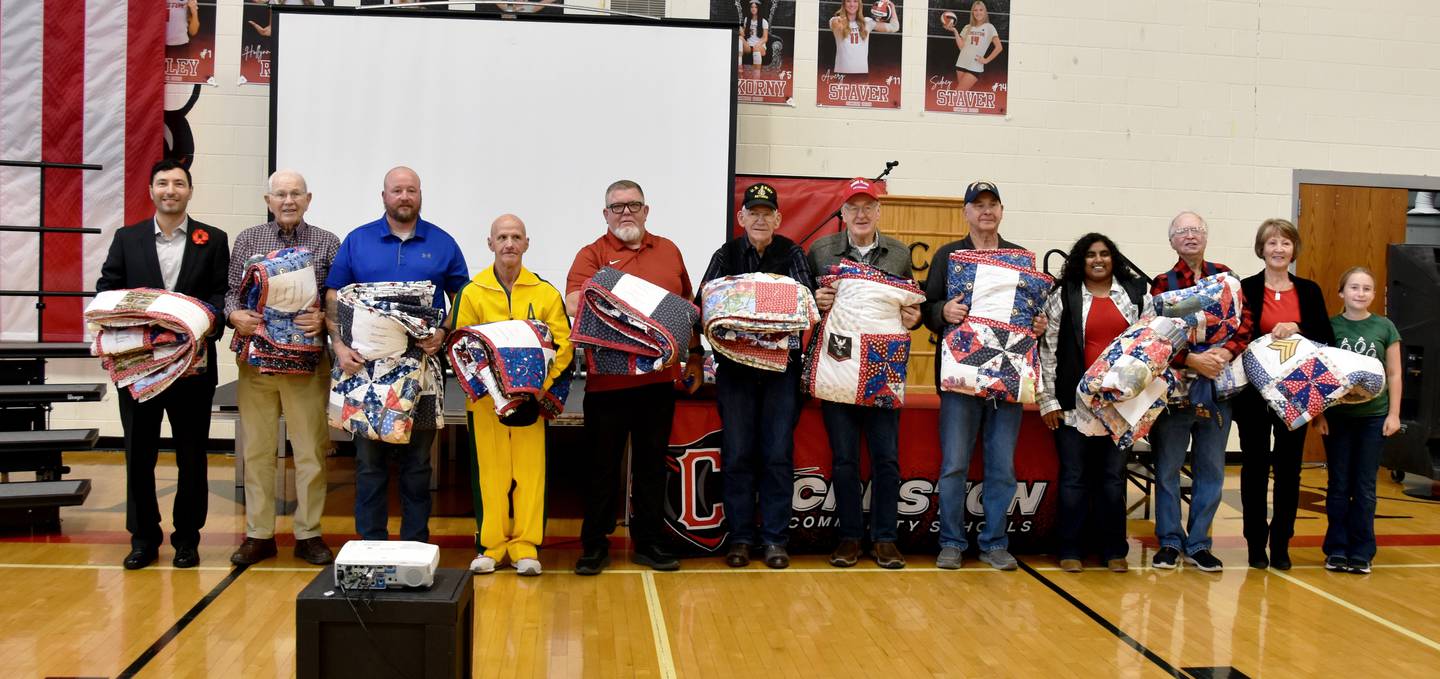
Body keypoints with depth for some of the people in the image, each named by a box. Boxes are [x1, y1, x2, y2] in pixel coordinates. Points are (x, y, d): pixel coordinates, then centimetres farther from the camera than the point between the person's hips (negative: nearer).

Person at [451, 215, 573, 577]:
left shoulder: (546, 292, 4)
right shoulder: (471, 292, 3)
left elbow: (563, 343, 1)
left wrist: (541, 384, -10)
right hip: (485, 397, 0)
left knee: (530, 470, 2)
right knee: (489, 472, 4)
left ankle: (525, 546, 10)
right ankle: (490, 544, 14)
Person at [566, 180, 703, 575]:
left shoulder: (668, 251, 12)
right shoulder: (592, 254, 1)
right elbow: (573, 303, -14)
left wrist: (695, 356, 14)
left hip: (660, 378, 3)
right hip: (608, 379, -3)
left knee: (652, 463, 11)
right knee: (604, 465, 5)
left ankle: (647, 543, 22)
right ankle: (595, 545, 16)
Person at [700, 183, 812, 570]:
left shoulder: (792, 255, 7)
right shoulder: (725, 255, 9)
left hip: (781, 365, 0)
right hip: (735, 365, 1)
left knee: (778, 454, 0)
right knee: (737, 454, 1)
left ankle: (775, 538, 8)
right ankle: (740, 537, 9)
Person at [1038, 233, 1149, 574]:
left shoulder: (1137, 292, 8)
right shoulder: (1062, 296, 2)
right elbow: (1047, 350, 0)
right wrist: (1047, 401, -5)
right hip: (1076, 401, -2)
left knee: (1114, 476, 7)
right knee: (1074, 476, 3)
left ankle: (1114, 550, 16)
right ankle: (1071, 551, 11)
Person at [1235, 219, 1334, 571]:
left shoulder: (1309, 291, 7)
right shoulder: (1245, 289, -1)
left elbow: (1327, 339, 1)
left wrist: (1297, 329, -14)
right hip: (1254, 391, -2)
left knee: (1288, 468, 5)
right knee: (1255, 466, 4)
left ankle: (1281, 544, 15)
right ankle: (1256, 543, 14)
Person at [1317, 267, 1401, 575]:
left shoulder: (1385, 327, 2)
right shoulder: (1329, 326, -1)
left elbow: (1394, 374, 5)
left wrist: (1394, 413, 1)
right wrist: (1318, 413, -3)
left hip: (1373, 416, 1)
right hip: (1337, 416, 0)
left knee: (1364, 487, 6)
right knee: (1338, 485, 6)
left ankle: (1361, 552, 14)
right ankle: (1337, 550, 14)